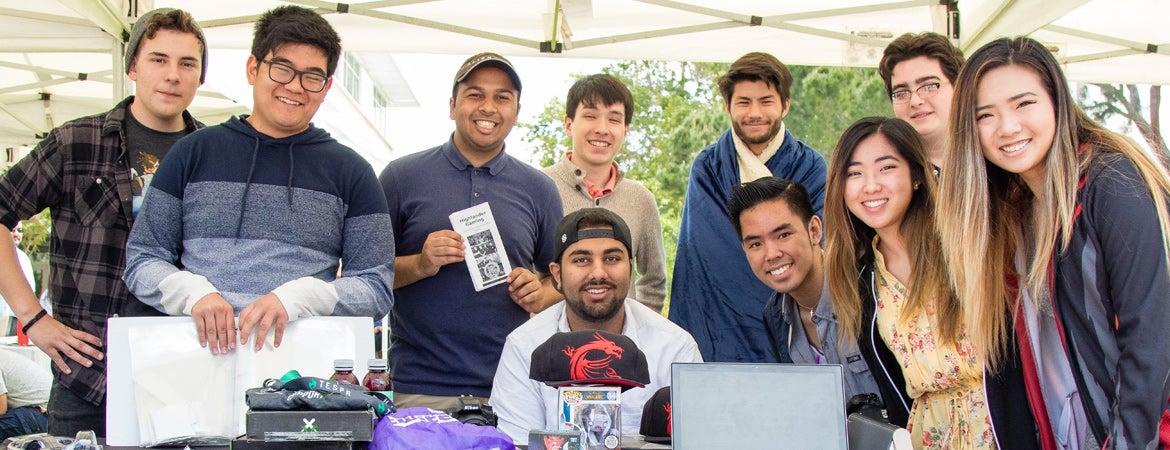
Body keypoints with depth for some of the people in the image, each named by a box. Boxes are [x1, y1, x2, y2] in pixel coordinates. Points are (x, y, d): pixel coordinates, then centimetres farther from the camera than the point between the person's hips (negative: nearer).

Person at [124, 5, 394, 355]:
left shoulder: (351, 172, 12)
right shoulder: (193, 153, 14)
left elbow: (376, 287, 6)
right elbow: (142, 260, 14)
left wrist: (294, 298, -11)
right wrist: (194, 292, -8)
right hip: (200, 351, 1)